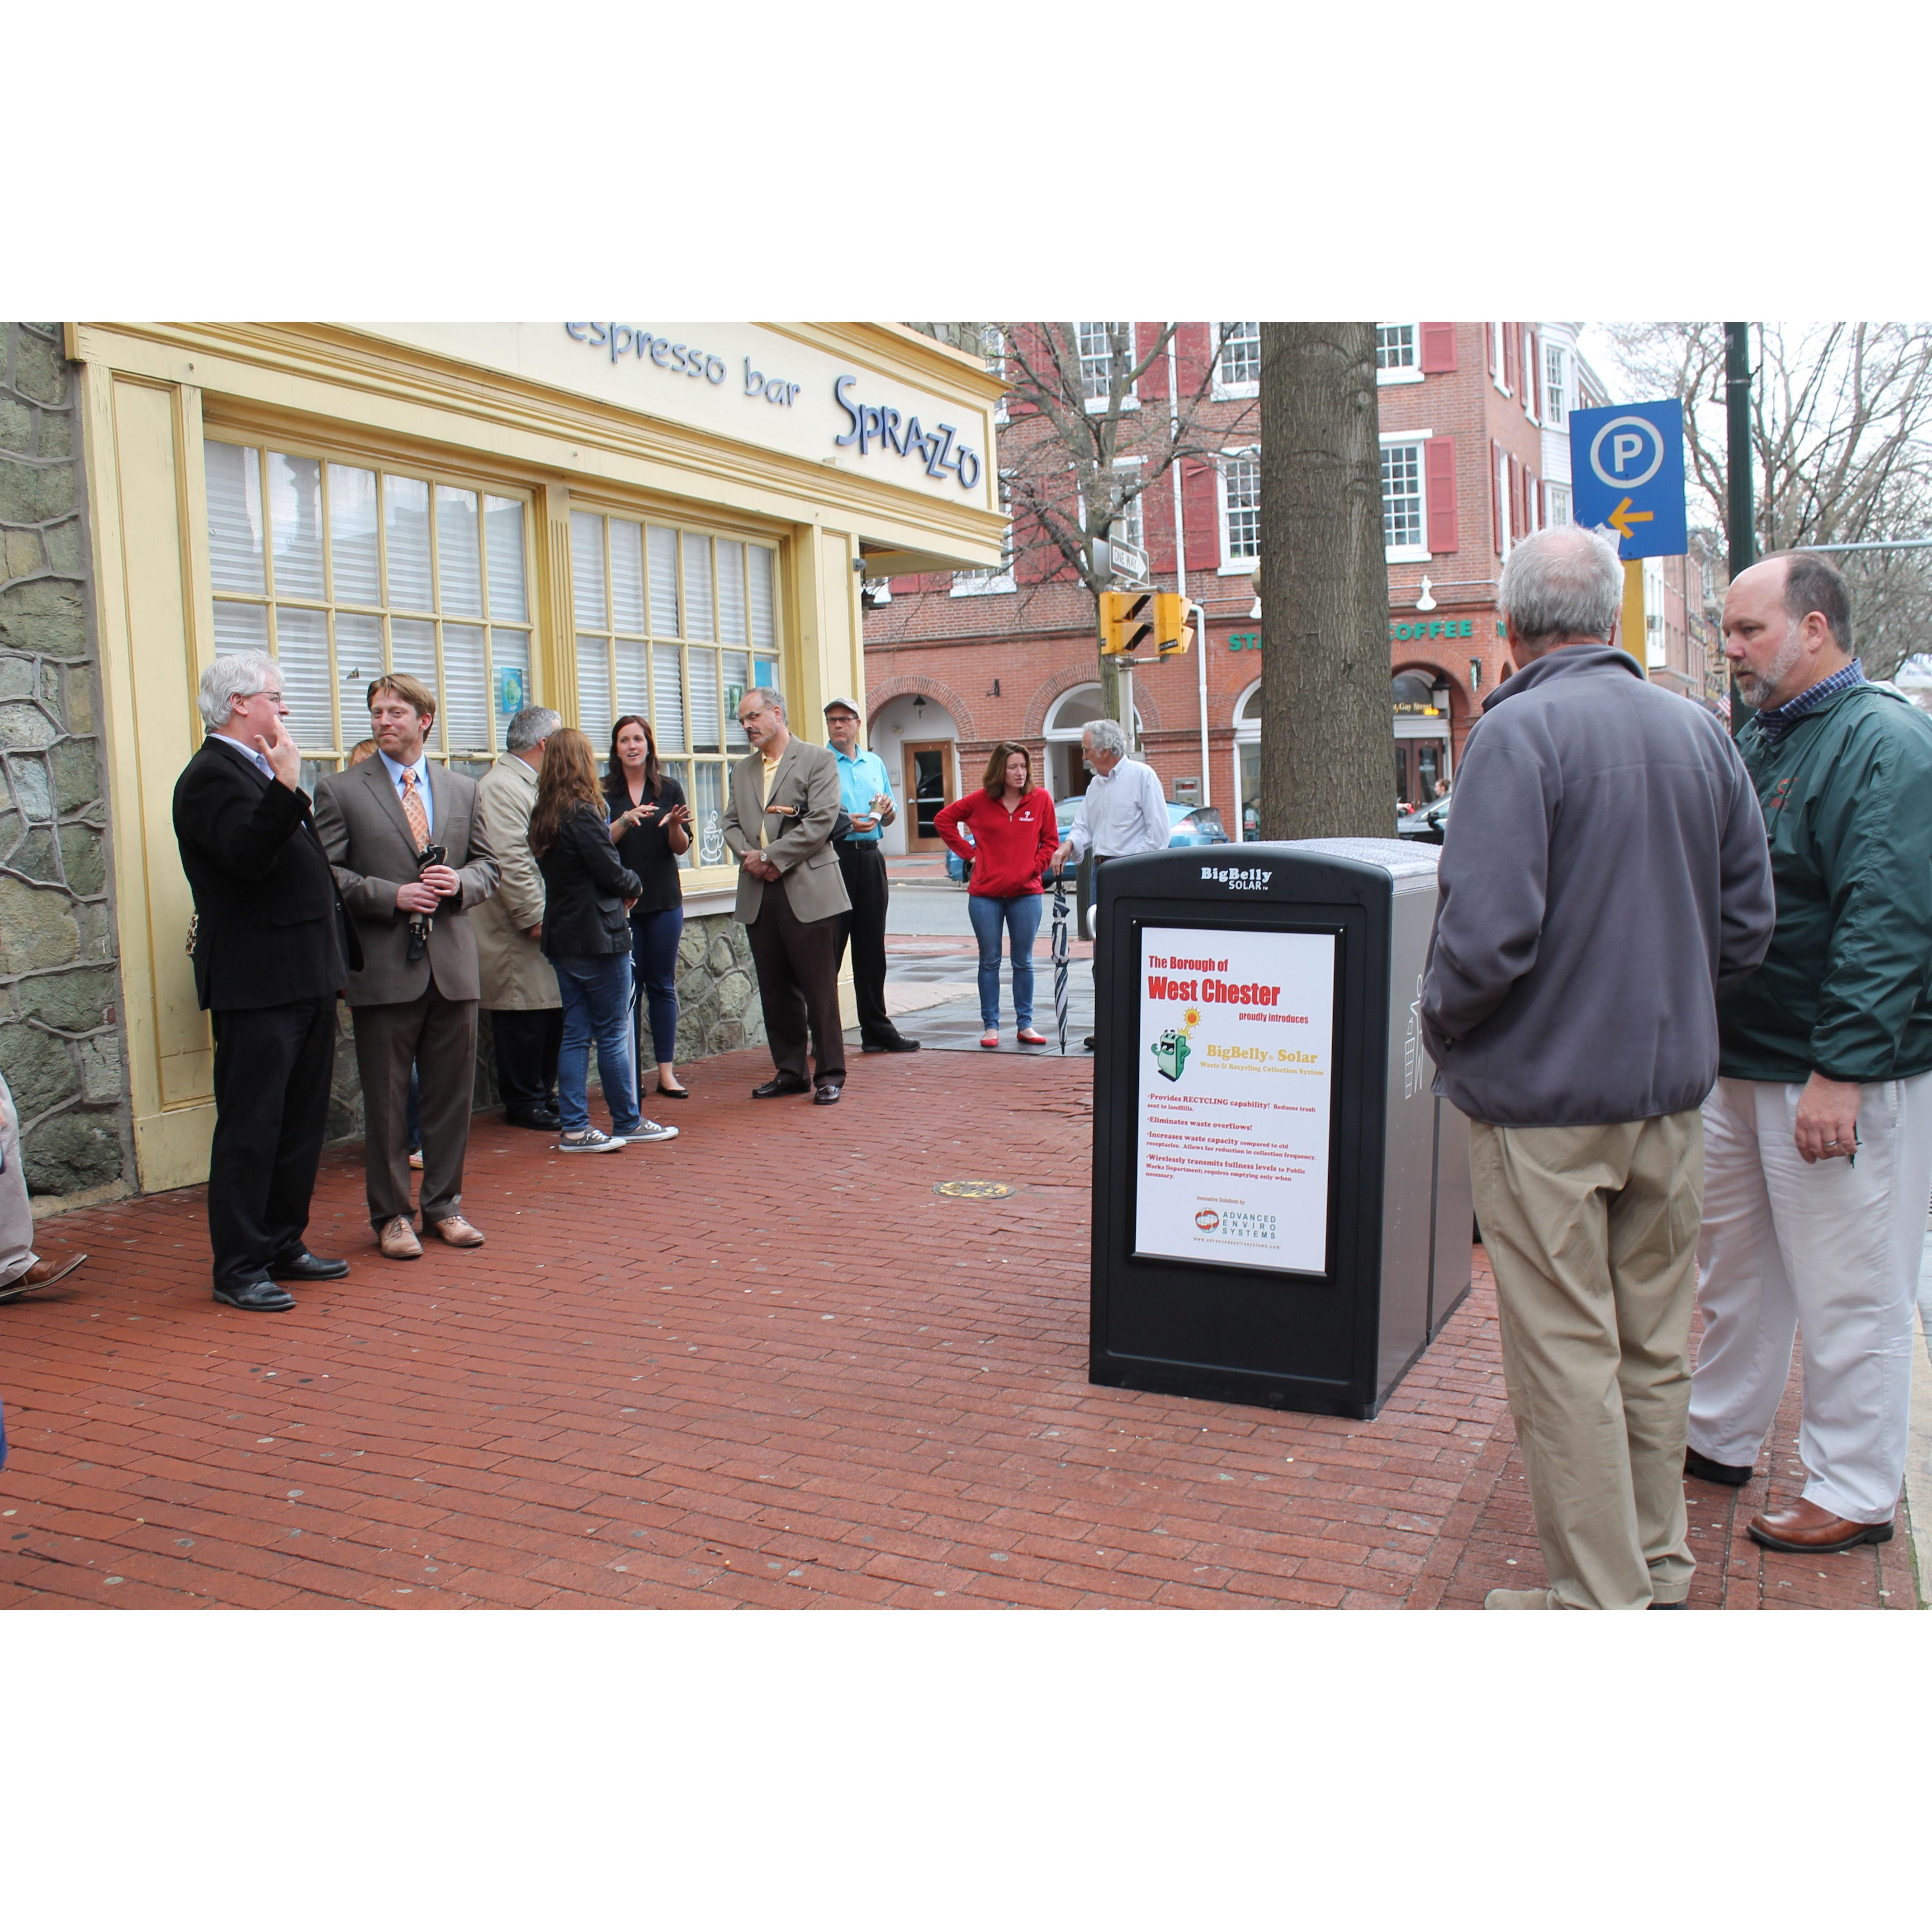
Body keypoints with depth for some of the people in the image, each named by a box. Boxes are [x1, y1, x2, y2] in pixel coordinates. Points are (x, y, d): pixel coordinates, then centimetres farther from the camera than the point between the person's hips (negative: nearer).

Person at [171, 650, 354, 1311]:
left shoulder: (265, 773, 20)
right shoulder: (211, 776, -11)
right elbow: (247, 856, -28)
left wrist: (340, 955, 22)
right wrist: (286, 790, -36)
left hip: (306, 983, 10)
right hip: (256, 989, -10)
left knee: (302, 1124, 14)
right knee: (250, 1129, -3)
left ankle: (284, 1247, 25)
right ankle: (239, 1268, 6)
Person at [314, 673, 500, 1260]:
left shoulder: (462, 790, 12)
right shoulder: (340, 791, 0)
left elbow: (486, 864, 15)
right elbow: (326, 874, -5)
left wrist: (460, 883, -7)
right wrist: (393, 896, -16)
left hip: (452, 965, 4)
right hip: (384, 968, -3)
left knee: (451, 1095, 10)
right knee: (386, 1102, 4)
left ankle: (444, 1206, 24)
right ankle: (391, 1216, 16)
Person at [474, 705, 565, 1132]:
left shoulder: (531, 785, 20)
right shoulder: (500, 786, -14)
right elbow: (509, 860, -21)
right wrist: (535, 917, -20)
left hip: (544, 926, 10)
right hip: (517, 935, -10)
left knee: (551, 1013, 12)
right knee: (524, 1018, -2)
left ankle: (543, 1094, 23)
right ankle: (523, 1104, 8)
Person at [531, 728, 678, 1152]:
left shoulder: (543, 816, 8)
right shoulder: (583, 812, -16)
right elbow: (611, 872, -14)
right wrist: (635, 884, 5)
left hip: (562, 937, 8)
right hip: (598, 937, -7)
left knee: (576, 1033, 9)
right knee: (613, 1033, 2)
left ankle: (574, 1128, 10)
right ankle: (628, 1122, 12)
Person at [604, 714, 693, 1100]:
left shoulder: (669, 789, 7)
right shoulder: (604, 792, 3)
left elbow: (682, 848, 5)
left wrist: (674, 825, -15)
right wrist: (624, 822, -20)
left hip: (664, 899, 1)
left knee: (663, 985, 4)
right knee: (628, 986, 0)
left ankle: (667, 1071, 7)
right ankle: (631, 1073, 6)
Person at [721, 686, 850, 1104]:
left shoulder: (818, 760, -2)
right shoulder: (743, 770, 18)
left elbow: (821, 820, -11)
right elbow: (731, 823, 15)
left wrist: (772, 858, -13)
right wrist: (748, 856, -7)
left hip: (807, 892, -6)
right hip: (759, 895, 6)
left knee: (819, 989, -3)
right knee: (775, 990, 10)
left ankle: (830, 1074, 5)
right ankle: (790, 1072, 19)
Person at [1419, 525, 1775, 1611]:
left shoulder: (1521, 732, -15)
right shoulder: (1701, 732, 5)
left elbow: (1489, 932, -23)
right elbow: (1749, 923, 9)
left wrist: (1442, 1023, -5)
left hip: (1546, 1093, -7)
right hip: (1672, 1086, 7)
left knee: (1566, 1355, 3)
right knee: (1656, 1344, 17)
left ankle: (1600, 1600, 13)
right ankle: (1661, 1570, 32)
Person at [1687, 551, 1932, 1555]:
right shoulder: (1757, 737, 13)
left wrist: (1842, 1071, -25)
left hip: (1842, 1079, -9)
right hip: (1739, 1060, 9)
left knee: (1847, 1292, 3)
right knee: (1734, 1266, 18)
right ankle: (1719, 1438, 34)